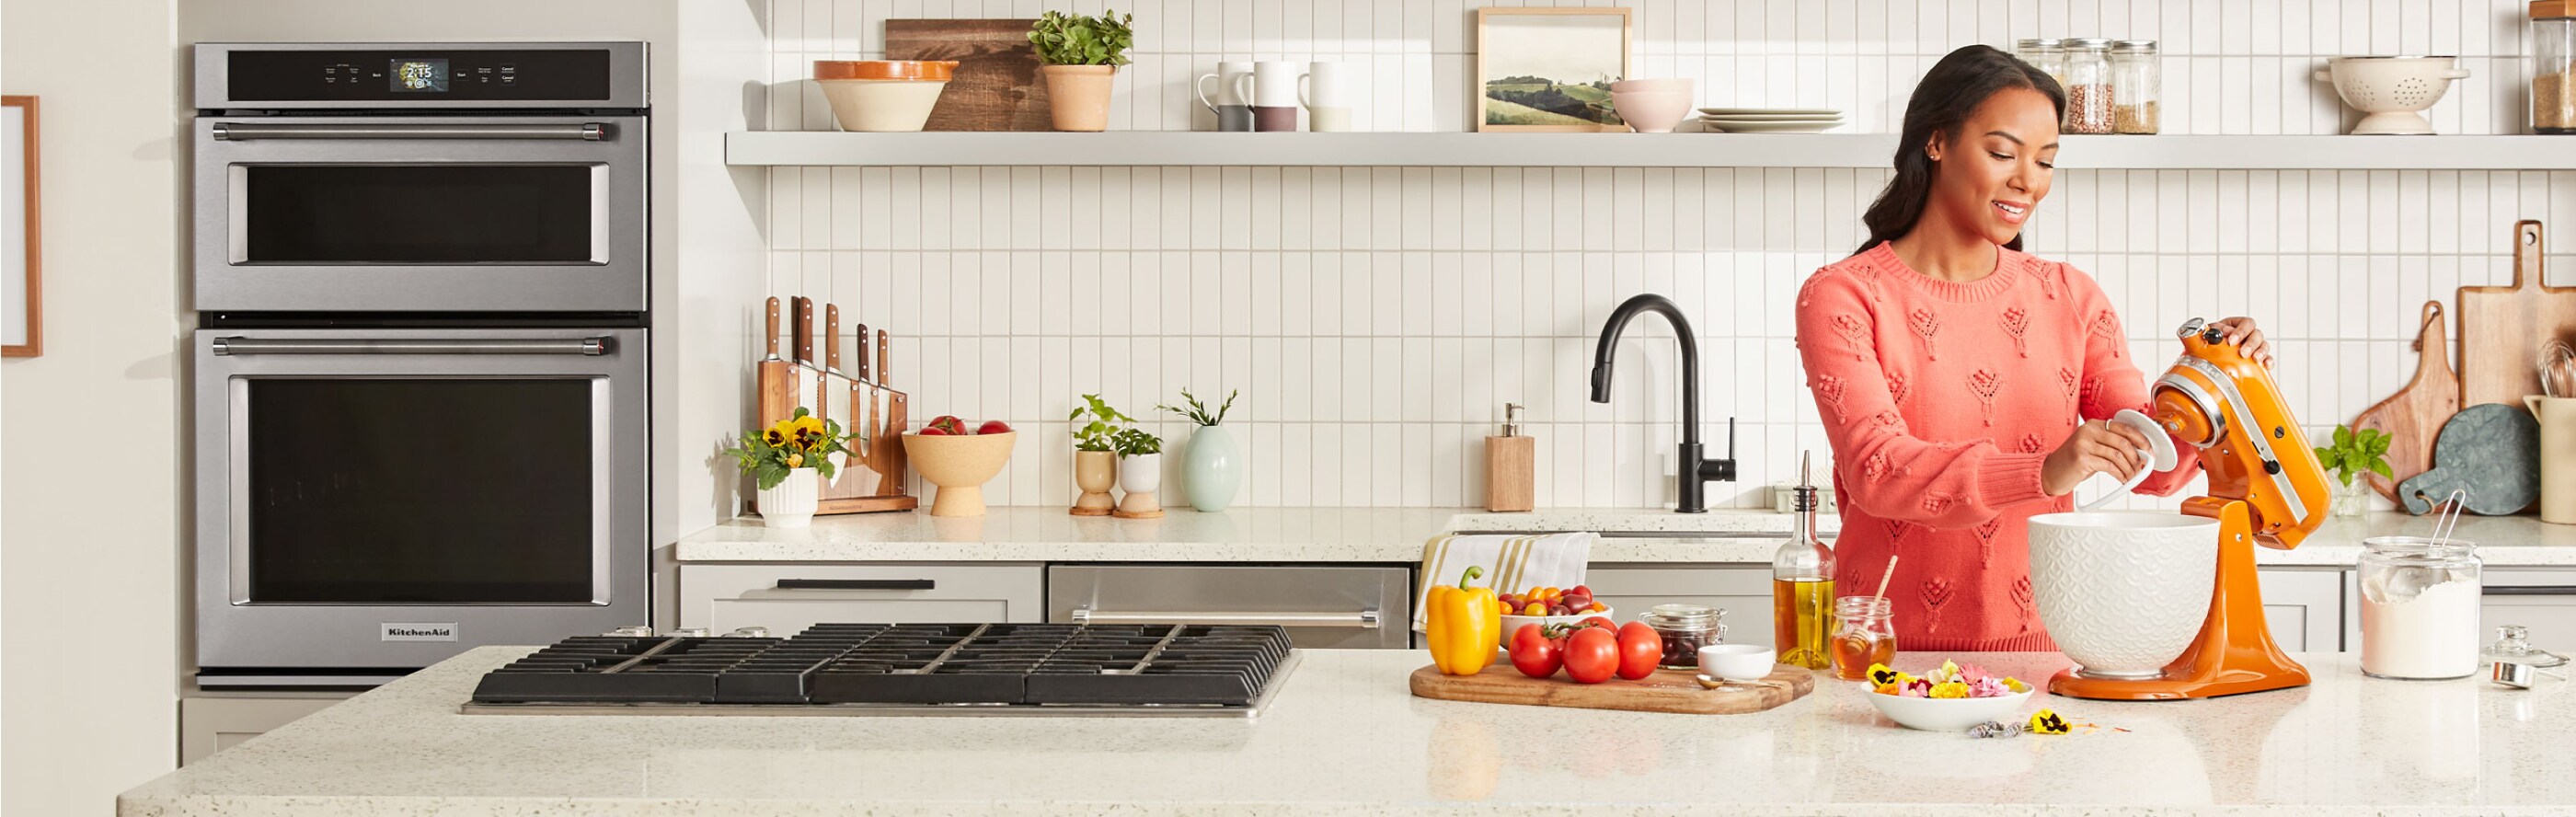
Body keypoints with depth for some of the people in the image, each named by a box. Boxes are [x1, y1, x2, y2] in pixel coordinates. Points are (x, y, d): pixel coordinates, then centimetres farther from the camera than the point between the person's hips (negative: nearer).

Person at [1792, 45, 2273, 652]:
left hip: (2043, 641, 3)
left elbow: (2149, 469, 8)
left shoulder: (2070, 298, 13)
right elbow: (1876, 469, -14)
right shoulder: (1841, 298, -1)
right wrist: (2042, 472, -27)